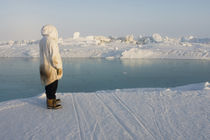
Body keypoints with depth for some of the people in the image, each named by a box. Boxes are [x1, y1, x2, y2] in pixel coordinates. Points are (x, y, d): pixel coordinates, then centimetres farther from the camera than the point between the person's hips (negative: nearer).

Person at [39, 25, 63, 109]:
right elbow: (54, 56, -22)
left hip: (44, 66, 9)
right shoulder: (51, 41, -21)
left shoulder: (42, 41, 8)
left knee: (48, 84, 20)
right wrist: (59, 67, -14)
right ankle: (50, 104, 8)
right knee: (53, 85, 1)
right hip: (51, 67, -9)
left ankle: (50, 99, 35)